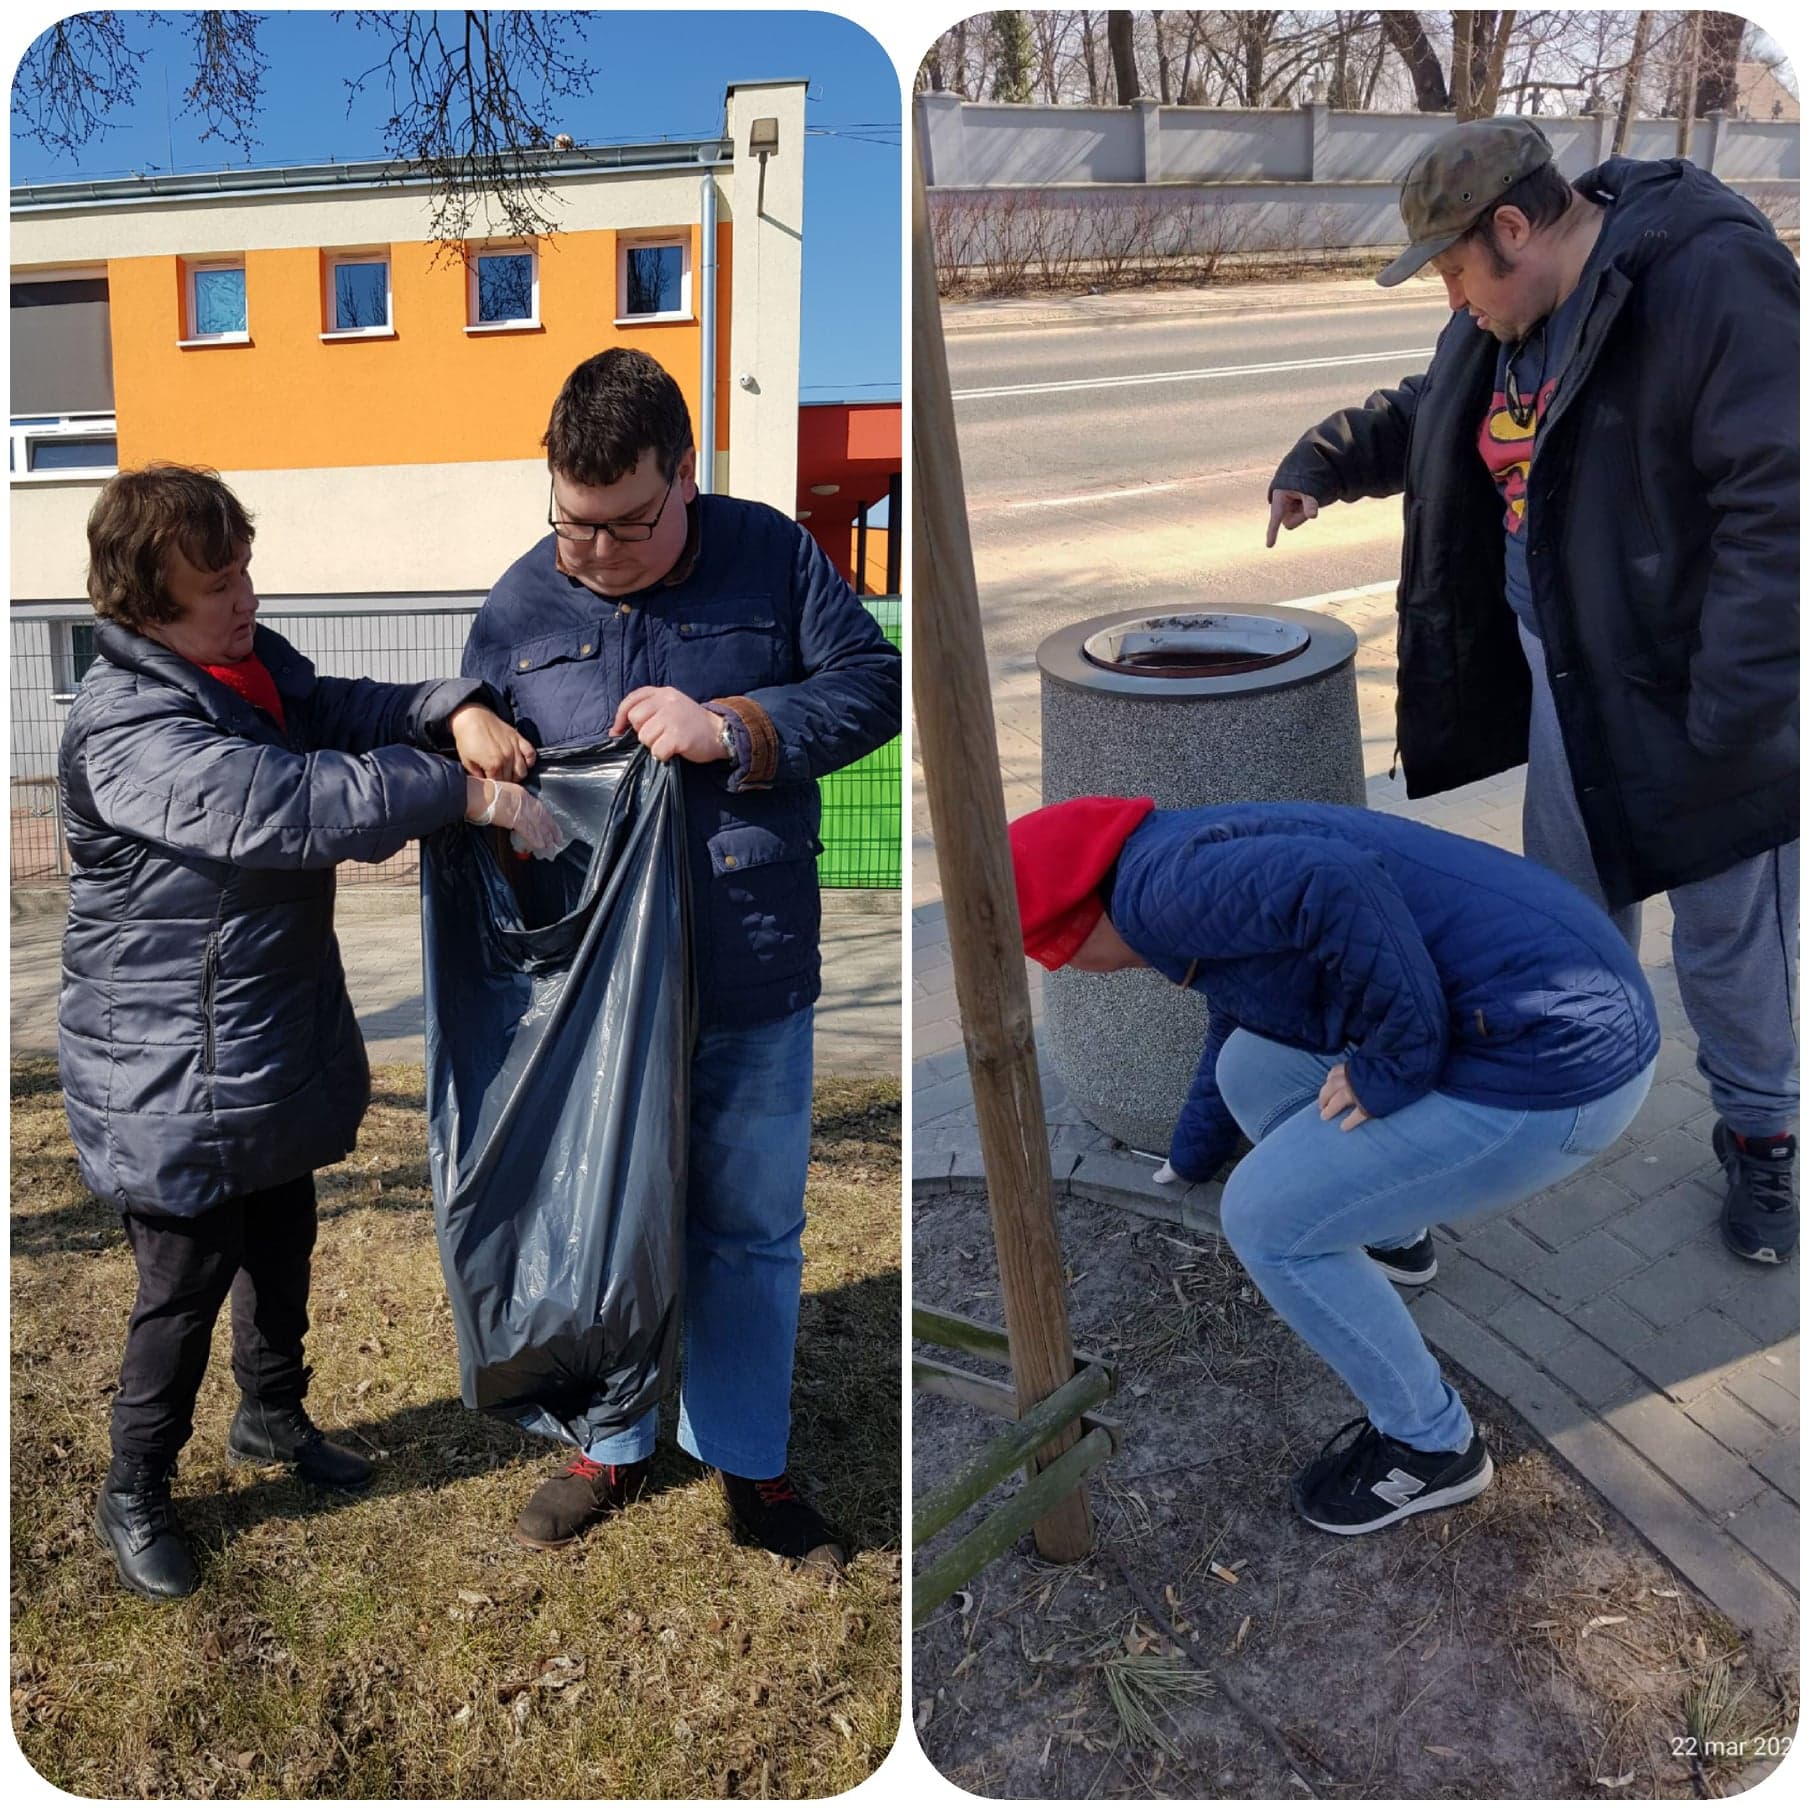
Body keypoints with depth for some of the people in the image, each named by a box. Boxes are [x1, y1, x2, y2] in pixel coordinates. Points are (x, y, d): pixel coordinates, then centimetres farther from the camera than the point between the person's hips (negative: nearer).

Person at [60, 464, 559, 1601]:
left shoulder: (252, 664, 2)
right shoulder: (125, 731, -26)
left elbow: (344, 707, 5)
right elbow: (295, 805, -36)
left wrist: (453, 711, -18)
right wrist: (467, 793, -35)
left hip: (280, 1049, 8)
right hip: (177, 1079, -8)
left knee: (281, 1252, 25)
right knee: (185, 1291, 8)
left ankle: (273, 1415, 49)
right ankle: (135, 1495, 31)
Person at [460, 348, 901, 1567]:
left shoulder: (772, 555, -3)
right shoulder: (519, 606, 2)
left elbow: (876, 683, -5)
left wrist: (733, 727, -18)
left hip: (755, 988, -1)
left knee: (752, 1232, 13)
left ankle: (749, 1462, 35)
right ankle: (611, 1448, 39)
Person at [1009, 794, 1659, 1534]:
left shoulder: (1164, 885, -14)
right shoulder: (1213, 865, 18)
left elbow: (1338, 886, -34)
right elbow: (1246, 1013, 36)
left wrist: (1394, 1070, -18)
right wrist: (1189, 1152, 53)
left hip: (1553, 1068, -10)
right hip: (1573, 1016, 10)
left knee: (1267, 1219, 0)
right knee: (1250, 1072, 18)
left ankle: (1433, 1446, 19)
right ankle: (1387, 1240, 43)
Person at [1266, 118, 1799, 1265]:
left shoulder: (1713, 277, -22)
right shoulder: (1508, 316, 6)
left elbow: (1778, 504, -26)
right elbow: (1423, 417, 26)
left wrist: (1734, 713, -27)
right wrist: (1320, 467, 9)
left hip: (1698, 696, -8)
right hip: (1565, 681, 8)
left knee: (1728, 952, 7)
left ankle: (1760, 1136, 31)